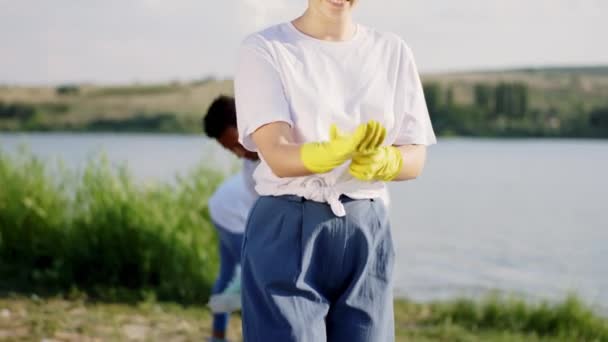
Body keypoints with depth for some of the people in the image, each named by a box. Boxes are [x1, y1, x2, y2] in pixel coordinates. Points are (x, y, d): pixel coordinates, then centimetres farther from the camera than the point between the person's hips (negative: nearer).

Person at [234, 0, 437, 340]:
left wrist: (382, 162, -20)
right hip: (286, 229, -3)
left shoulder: (393, 51, 8)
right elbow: (277, 156, -15)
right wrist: (336, 152, -36)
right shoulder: (264, 48, -4)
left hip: (367, 231, 4)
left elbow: (416, 157, 4)